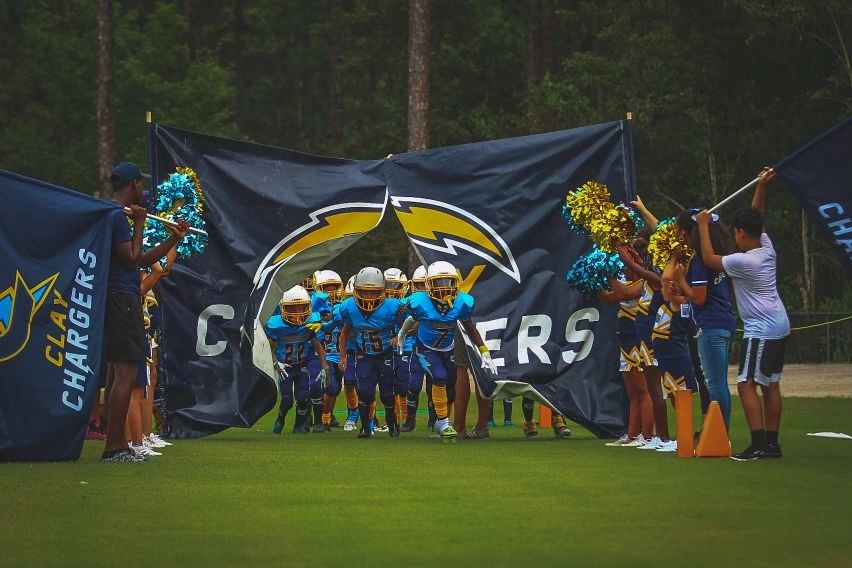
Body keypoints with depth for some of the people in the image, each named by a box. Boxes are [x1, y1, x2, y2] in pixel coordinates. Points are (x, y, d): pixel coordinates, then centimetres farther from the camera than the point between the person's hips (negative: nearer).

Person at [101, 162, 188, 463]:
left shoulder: (115, 215, 20)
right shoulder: (117, 216, -12)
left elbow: (142, 260, 25)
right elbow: (132, 258, -16)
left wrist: (173, 239, 23)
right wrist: (139, 225, -7)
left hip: (117, 300, 11)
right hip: (123, 299, -11)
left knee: (120, 374, 13)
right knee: (126, 374, -12)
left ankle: (118, 444, 16)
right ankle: (114, 447, -13)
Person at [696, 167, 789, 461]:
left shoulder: (744, 261, -20)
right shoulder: (767, 247, 3)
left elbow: (709, 259, -8)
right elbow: (757, 216, 17)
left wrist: (703, 226, -1)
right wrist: (762, 185, 10)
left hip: (761, 331, -9)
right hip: (779, 326, 9)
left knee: (746, 385, -10)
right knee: (771, 385, 11)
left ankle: (758, 444, -17)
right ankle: (772, 442, 13)